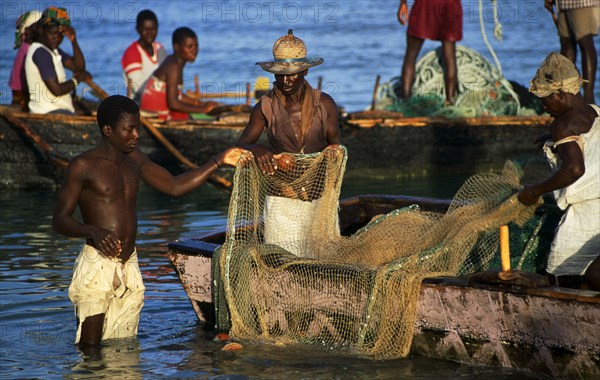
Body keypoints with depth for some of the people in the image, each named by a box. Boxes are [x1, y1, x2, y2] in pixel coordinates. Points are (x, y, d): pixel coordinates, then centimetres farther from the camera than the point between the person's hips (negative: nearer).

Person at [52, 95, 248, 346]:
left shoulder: (133, 159, 14)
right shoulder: (83, 166, -6)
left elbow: (174, 186, 18)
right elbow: (59, 220, -10)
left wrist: (218, 162, 9)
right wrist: (93, 231, -30)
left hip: (129, 266, 6)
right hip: (96, 266, -6)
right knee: (90, 347, -9)